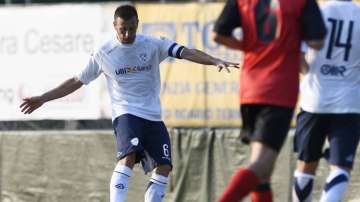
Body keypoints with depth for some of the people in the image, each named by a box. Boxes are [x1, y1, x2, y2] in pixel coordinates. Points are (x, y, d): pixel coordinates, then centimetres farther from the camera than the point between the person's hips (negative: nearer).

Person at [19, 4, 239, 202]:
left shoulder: (153, 45, 0)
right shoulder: (104, 54, 0)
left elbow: (186, 53, -11)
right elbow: (77, 81, 10)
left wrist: (215, 61, -27)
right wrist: (42, 99, 8)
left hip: (153, 116, 3)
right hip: (126, 114, -3)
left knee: (163, 168, -5)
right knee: (129, 156, -29)